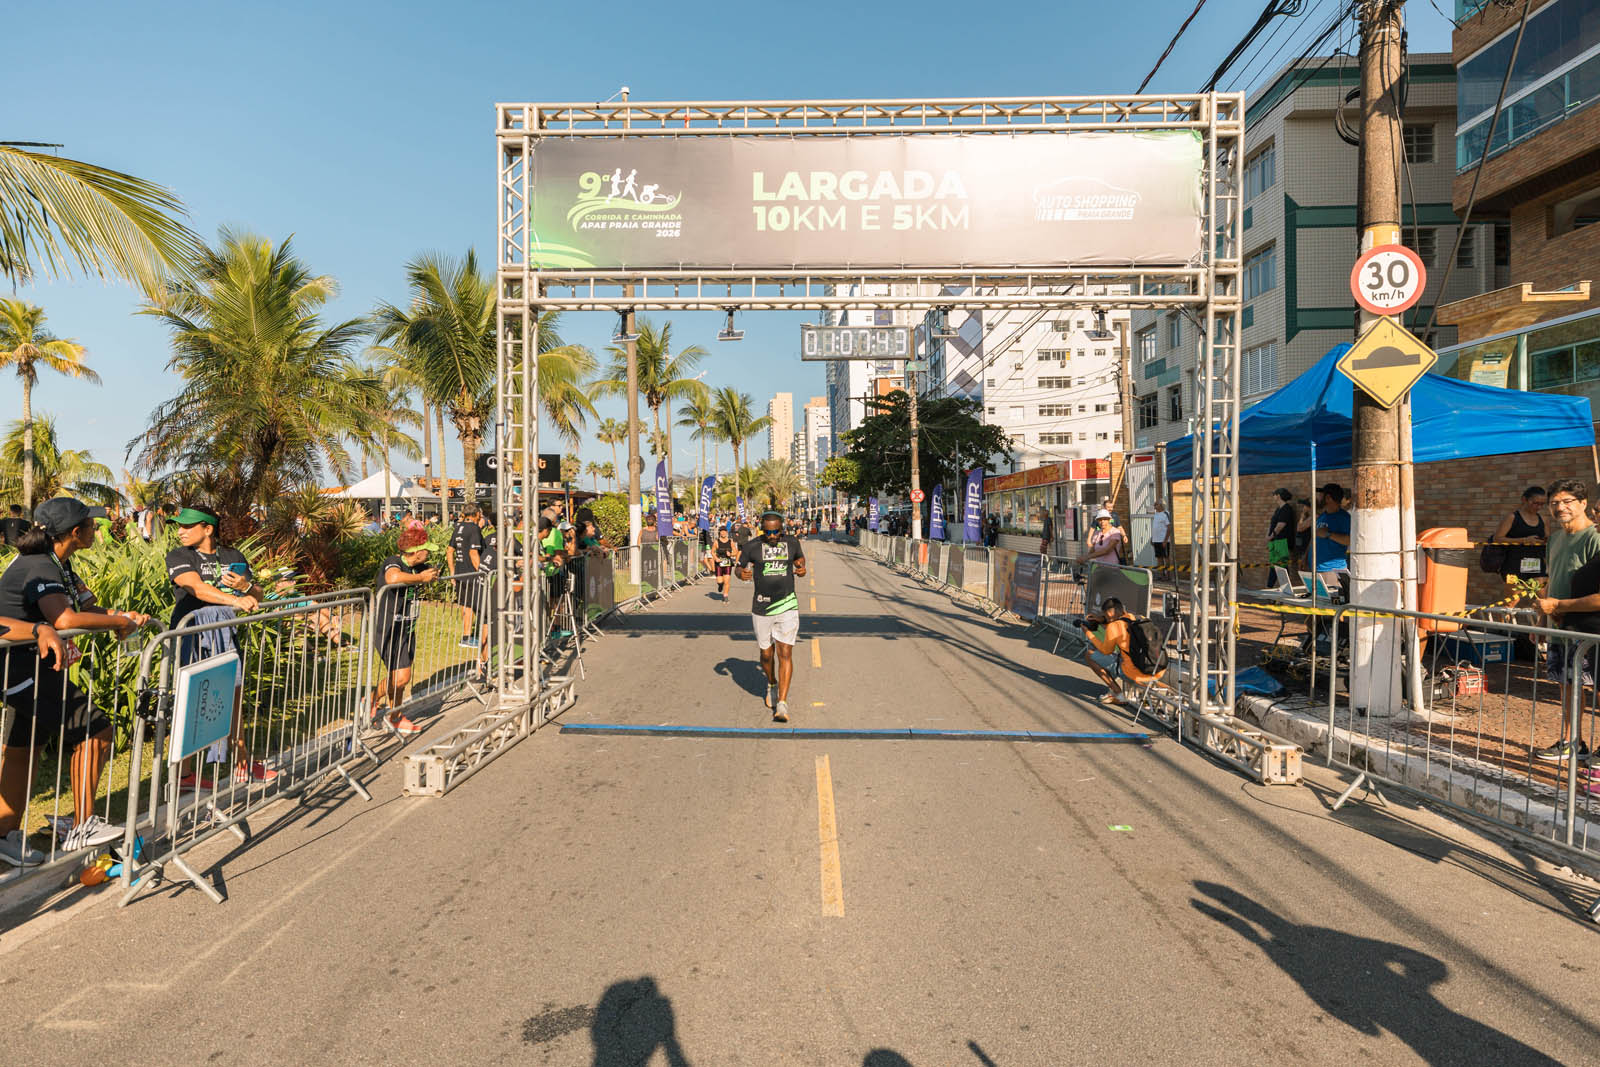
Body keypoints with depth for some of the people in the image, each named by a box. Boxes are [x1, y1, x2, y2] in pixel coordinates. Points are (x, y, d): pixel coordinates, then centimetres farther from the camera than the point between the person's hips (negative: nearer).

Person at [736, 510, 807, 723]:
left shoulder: (791, 543, 1)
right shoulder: (751, 546, -4)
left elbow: (800, 557, 21)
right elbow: (740, 567, 8)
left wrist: (801, 568, -2)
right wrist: (742, 574, -15)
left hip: (787, 607, 0)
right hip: (761, 609, 0)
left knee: (785, 654, -8)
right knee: (766, 654, 11)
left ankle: (782, 704, -7)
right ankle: (772, 684, 42)